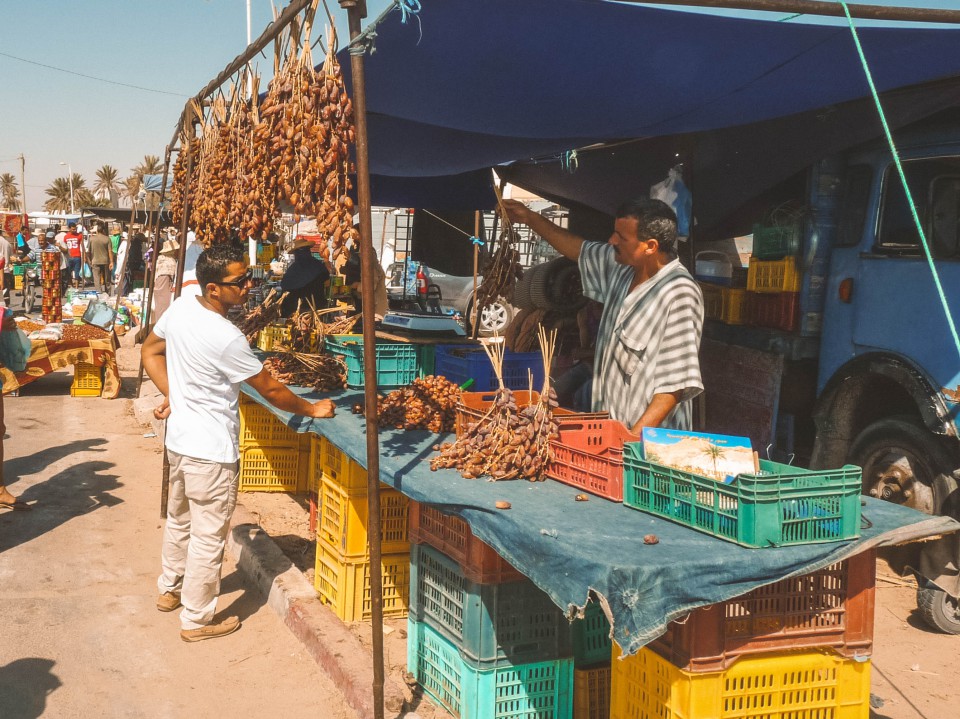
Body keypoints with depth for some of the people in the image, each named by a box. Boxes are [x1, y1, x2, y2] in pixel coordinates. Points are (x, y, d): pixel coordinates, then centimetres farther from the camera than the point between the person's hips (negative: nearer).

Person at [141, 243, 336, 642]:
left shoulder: (180, 307, -4)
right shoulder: (226, 339, -27)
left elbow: (150, 351, 12)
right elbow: (271, 391, -18)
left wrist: (173, 395, 9)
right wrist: (312, 409, -3)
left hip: (179, 437, 9)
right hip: (211, 451, -9)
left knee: (179, 519, 26)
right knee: (208, 537, 6)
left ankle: (169, 589, 45)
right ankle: (196, 620, 18)